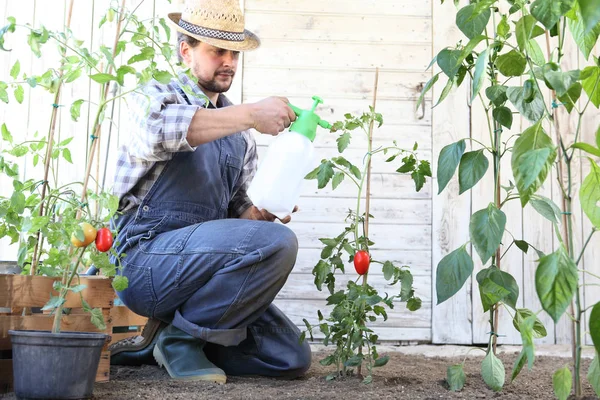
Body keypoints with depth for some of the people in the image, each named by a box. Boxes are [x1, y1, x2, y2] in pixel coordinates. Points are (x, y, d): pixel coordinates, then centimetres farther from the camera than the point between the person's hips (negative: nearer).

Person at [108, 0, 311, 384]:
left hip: (200, 263, 7)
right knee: (277, 243, -27)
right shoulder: (157, 95, 2)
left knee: (293, 357, -1)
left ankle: (154, 340, 7)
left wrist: (259, 212, -6)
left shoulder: (241, 136, 21)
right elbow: (155, 132, -24)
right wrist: (250, 114, -28)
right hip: (144, 258, -7)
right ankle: (179, 336, -10)